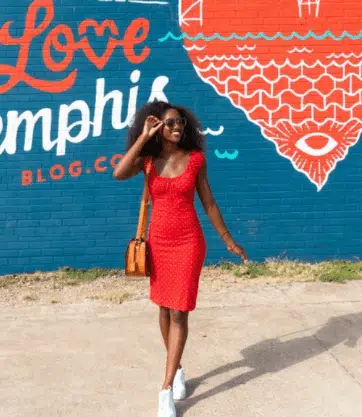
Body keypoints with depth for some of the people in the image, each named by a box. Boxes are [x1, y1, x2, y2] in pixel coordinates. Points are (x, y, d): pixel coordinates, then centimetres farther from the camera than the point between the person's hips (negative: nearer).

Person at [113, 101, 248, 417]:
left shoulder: (195, 159, -3)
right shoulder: (148, 159, -2)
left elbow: (209, 203, 4)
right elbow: (119, 173, -23)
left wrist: (228, 240, 7)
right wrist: (143, 137, -18)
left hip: (189, 242, -2)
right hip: (158, 242, 2)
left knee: (179, 312, -3)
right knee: (165, 308, 13)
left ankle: (166, 390, 3)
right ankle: (177, 369, 35)